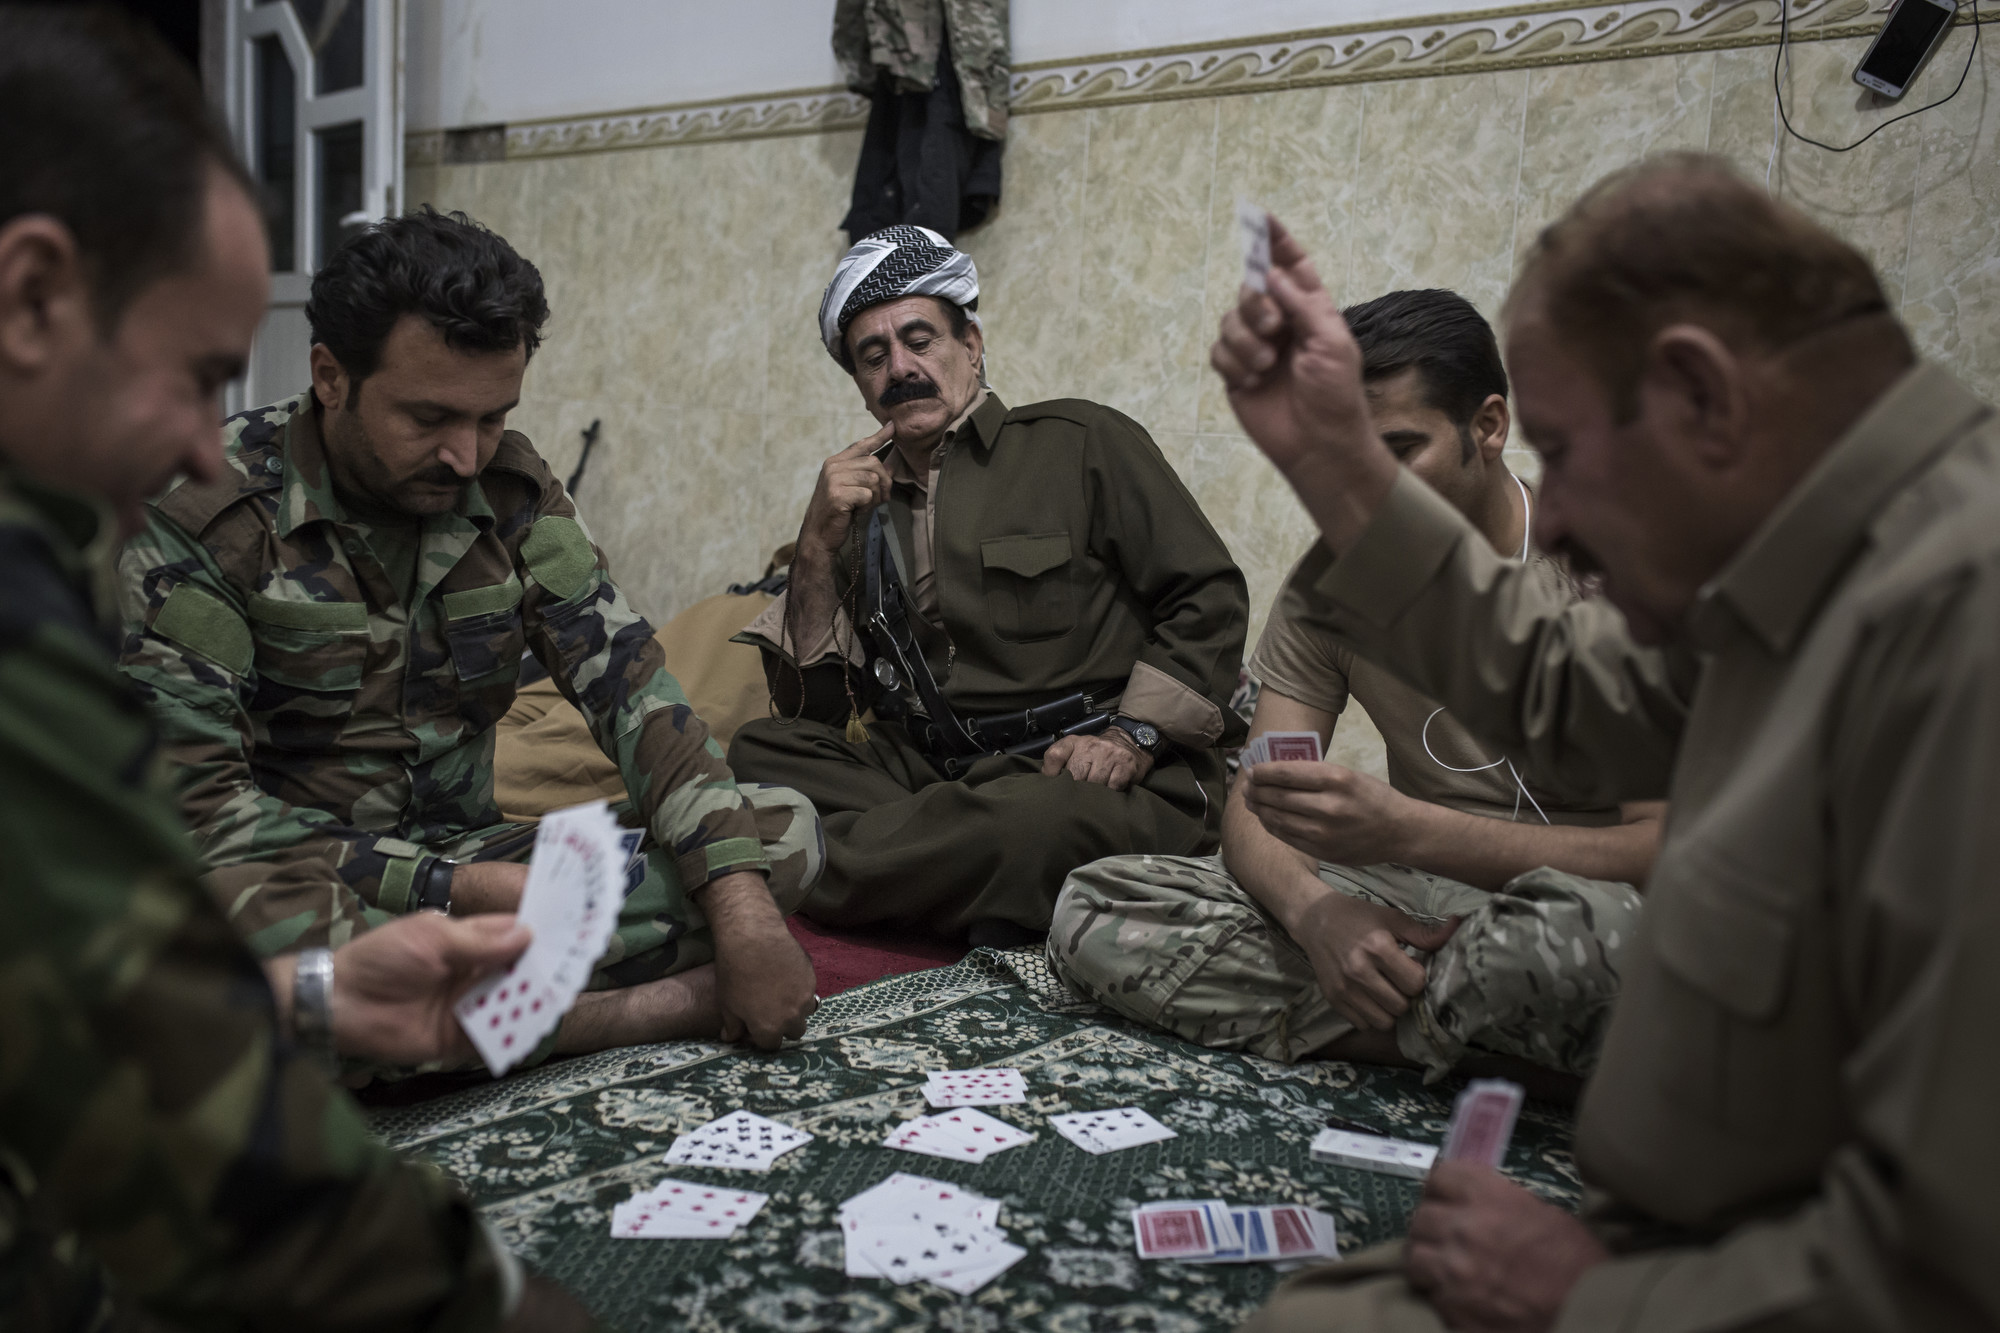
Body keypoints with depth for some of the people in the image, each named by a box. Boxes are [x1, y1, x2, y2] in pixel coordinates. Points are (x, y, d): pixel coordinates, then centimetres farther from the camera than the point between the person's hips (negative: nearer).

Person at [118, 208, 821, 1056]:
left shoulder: (511, 488, 0)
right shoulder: (204, 515, -13)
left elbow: (627, 684, -7)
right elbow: (195, 800, -17)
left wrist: (741, 905, -22)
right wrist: (458, 887, -26)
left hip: (470, 864, 4)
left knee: (782, 832, -11)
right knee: (250, 917, -41)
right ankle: (670, 1006, -25)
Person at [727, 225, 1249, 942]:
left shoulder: (1082, 442, 6)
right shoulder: (865, 505, 18)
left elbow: (1209, 596, 2)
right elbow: (811, 707, 11)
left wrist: (1133, 736, -12)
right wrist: (816, 550, -2)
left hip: (1086, 780, -4)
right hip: (935, 774, 4)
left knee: (1036, 821, -39)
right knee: (761, 750, -17)